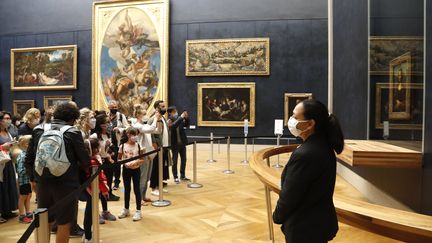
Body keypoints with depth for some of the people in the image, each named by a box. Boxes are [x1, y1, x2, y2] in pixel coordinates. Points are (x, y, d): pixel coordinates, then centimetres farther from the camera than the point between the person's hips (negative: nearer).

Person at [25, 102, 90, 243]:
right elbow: (85, 160, -7)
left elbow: (29, 157, 8)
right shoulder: (73, 132, -10)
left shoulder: (39, 130, 4)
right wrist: (83, 168, 14)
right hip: (66, 183, -5)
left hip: (42, 182, 5)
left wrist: (33, 178, 18)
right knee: (64, 223, 8)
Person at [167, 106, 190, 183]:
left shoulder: (179, 119, 3)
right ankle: (175, 177, 15)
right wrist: (181, 117, -30)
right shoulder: (169, 121, -12)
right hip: (175, 143, -6)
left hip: (182, 142, 6)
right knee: (175, 161, 5)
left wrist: (186, 118, -9)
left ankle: (183, 176, 27)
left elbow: (186, 125, 8)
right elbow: (173, 126, -31)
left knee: (183, 159, 13)